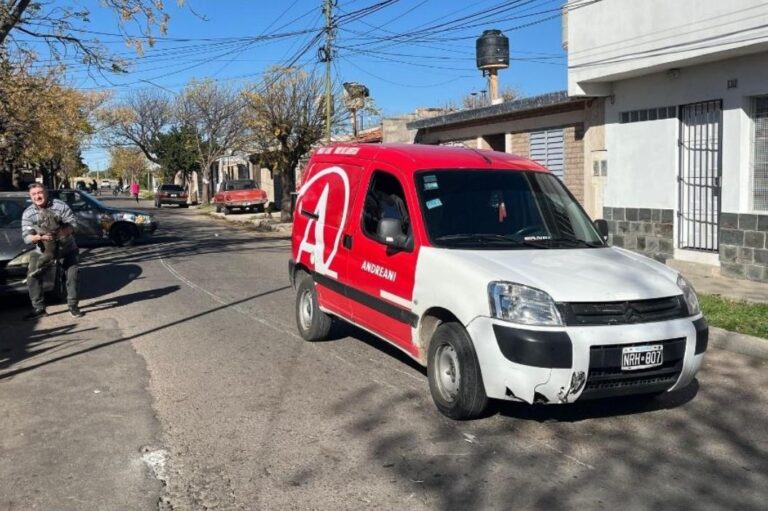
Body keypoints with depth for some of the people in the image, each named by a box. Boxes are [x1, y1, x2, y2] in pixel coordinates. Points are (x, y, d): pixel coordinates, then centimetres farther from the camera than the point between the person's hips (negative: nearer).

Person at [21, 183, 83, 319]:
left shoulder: (60, 206, -13)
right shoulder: (27, 214, -7)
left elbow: (73, 223, -18)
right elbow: (26, 237, -14)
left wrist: (61, 232, -38)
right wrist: (40, 237, -35)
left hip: (67, 249, -1)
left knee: (73, 275, -6)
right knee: (32, 276, -10)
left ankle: (73, 306, 8)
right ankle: (39, 308, -2)